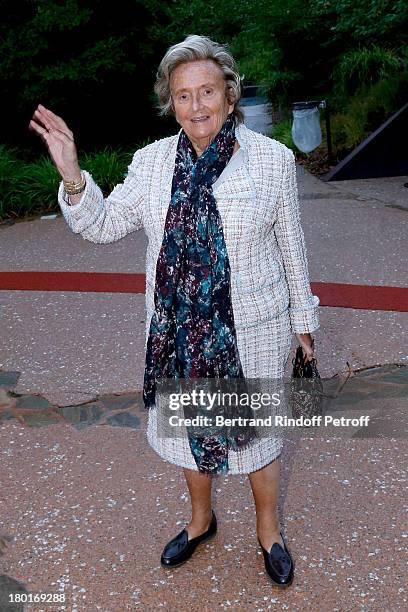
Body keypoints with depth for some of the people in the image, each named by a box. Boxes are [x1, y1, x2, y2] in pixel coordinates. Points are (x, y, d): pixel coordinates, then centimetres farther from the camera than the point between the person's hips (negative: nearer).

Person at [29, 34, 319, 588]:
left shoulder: (272, 159, -8)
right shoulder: (152, 160, -2)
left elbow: (291, 247, -1)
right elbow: (104, 225, 0)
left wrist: (302, 319, 6)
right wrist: (72, 176, -18)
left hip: (251, 331, -2)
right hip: (177, 331, 3)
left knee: (254, 430, 14)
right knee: (188, 425, 19)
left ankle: (269, 530, 41)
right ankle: (201, 518, 48)